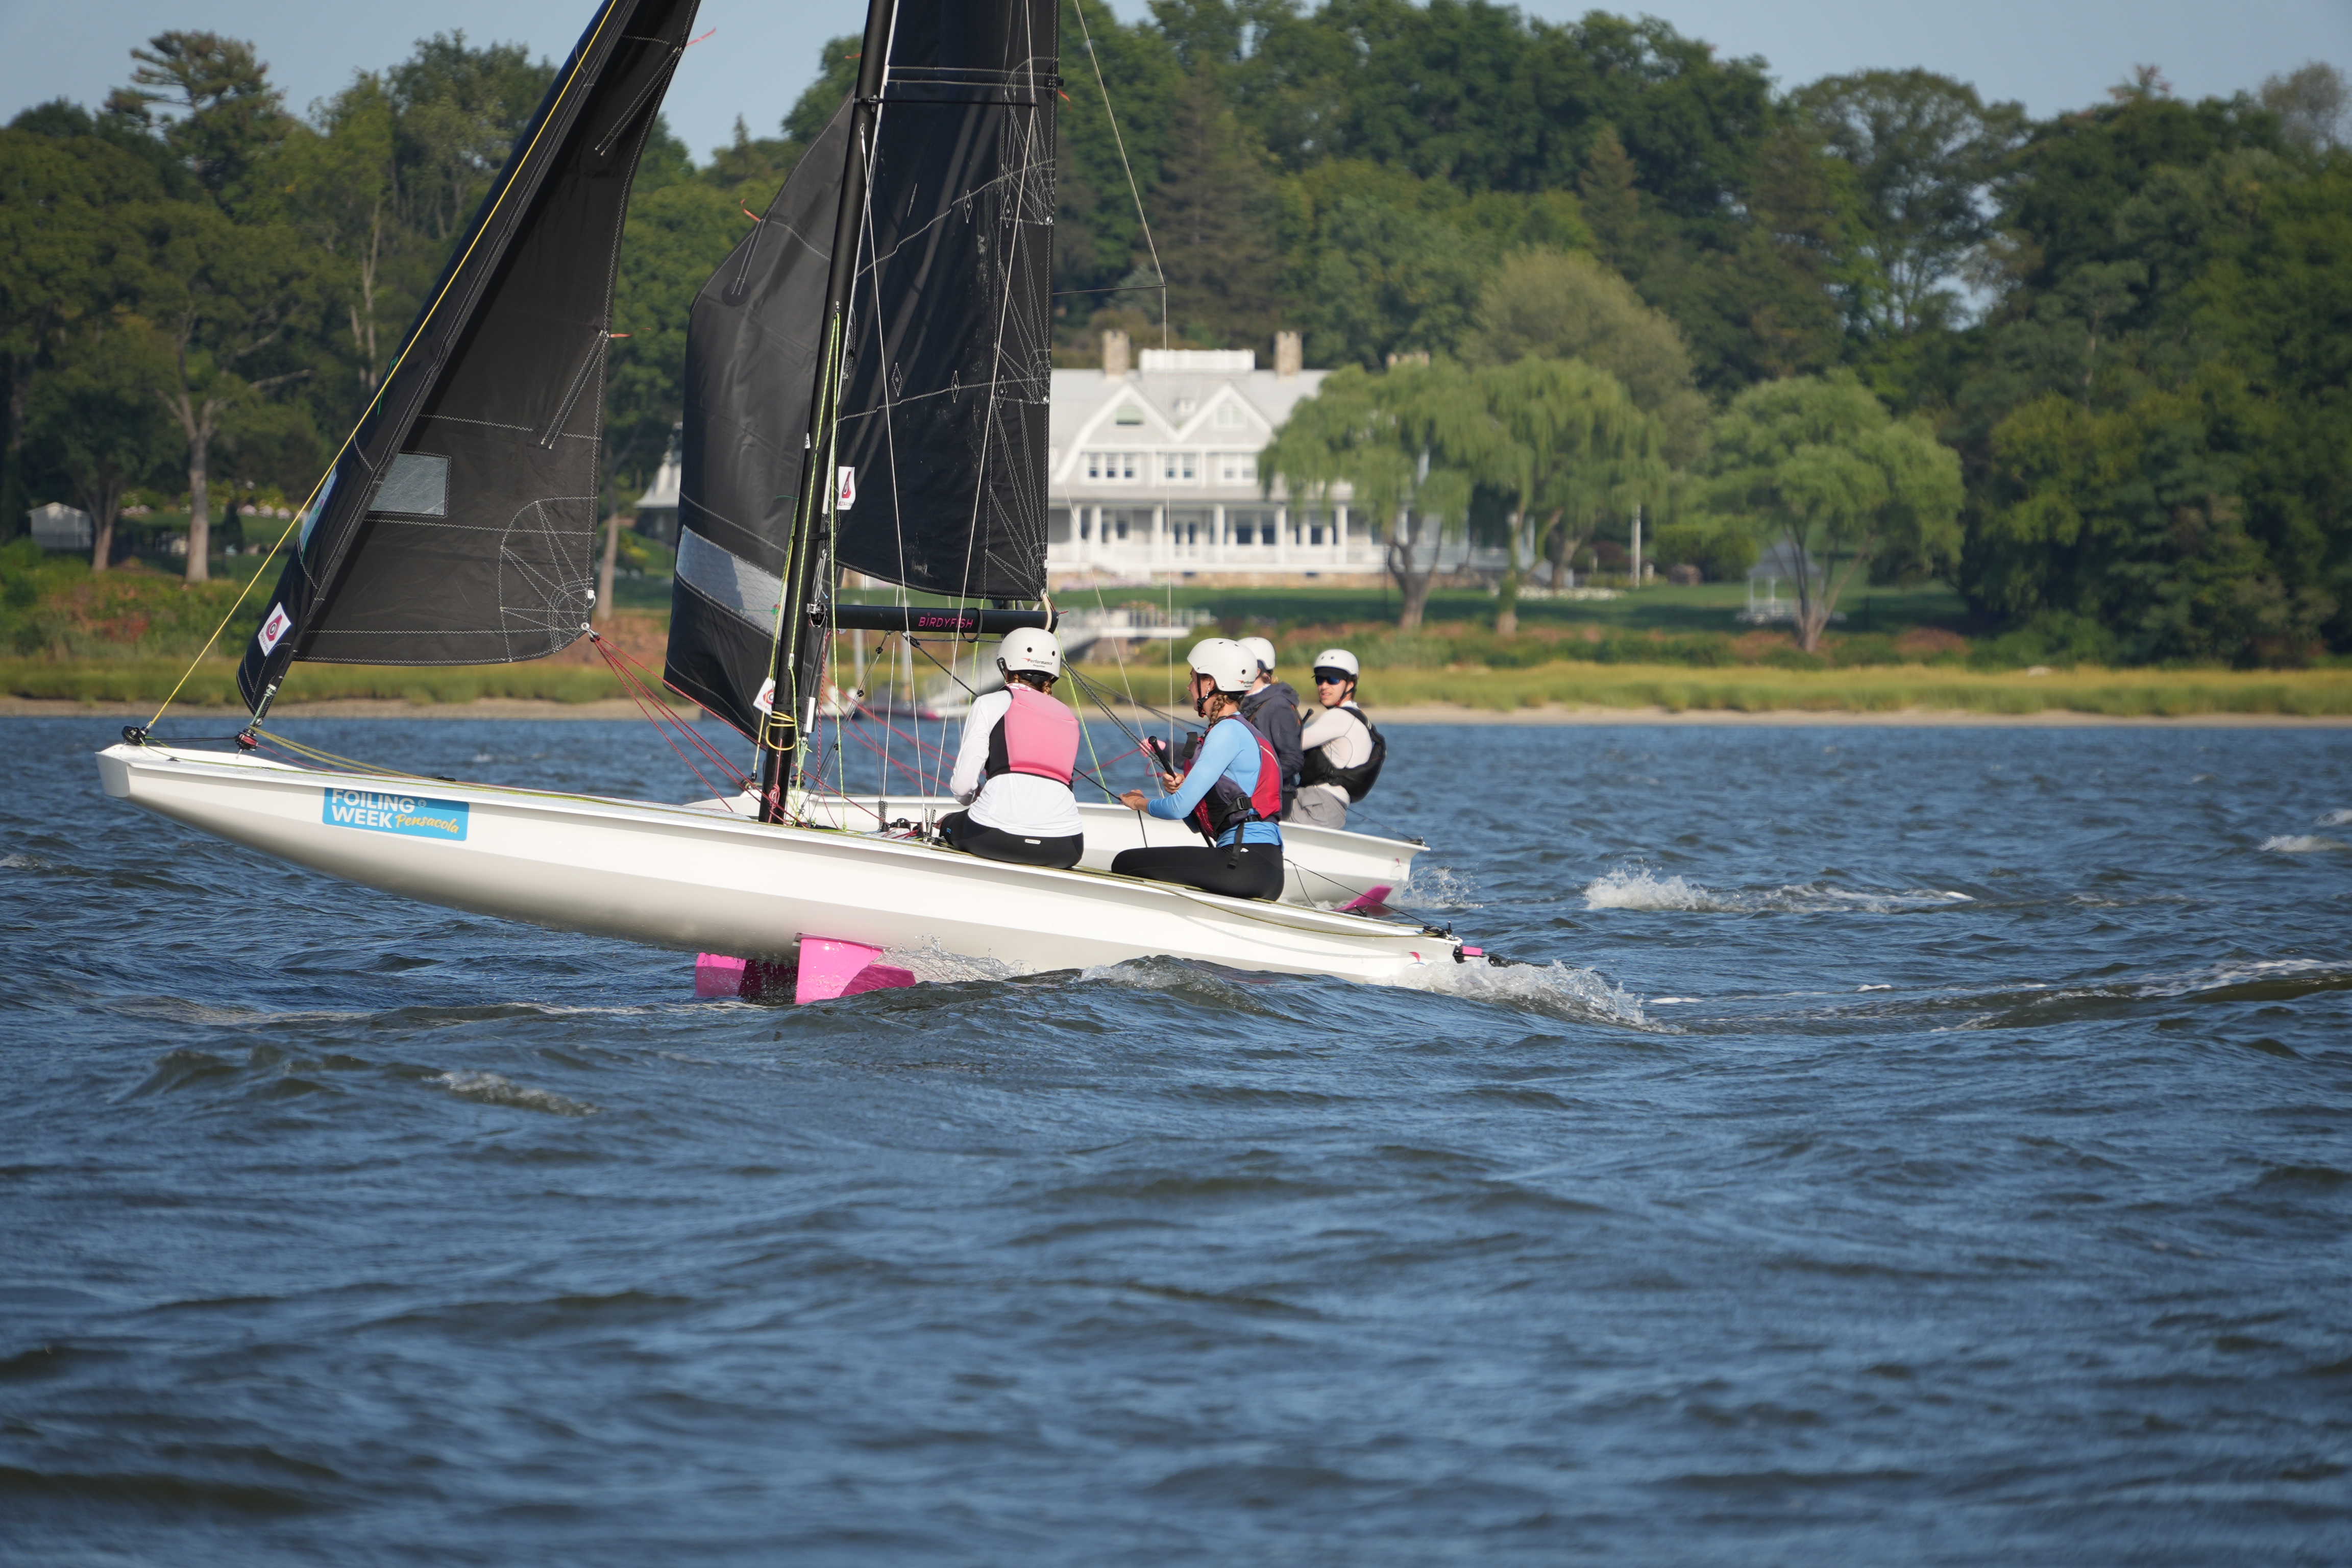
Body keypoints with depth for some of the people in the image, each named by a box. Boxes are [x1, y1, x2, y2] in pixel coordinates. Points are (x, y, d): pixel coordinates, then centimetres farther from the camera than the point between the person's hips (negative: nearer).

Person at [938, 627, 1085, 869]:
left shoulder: (990, 704, 8)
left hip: (999, 839, -4)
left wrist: (972, 798, 27)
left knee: (949, 825, 29)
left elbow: (963, 785, 2)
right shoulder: (1067, 717, 21)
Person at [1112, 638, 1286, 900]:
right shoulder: (1244, 731, 22)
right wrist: (1180, 788, 1)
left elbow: (1179, 808, -12)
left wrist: (1139, 803, 8)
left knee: (1126, 864, -12)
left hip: (1248, 865, -10)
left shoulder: (1229, 731, -8)